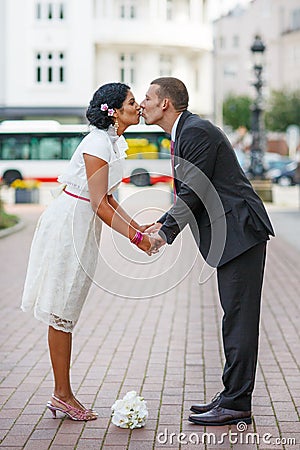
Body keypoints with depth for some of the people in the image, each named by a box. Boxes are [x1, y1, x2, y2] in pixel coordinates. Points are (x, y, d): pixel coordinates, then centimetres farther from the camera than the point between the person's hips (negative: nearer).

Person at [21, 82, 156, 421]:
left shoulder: (113, 143, 12)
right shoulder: (98, 143, -17)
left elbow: (108, 199, 15)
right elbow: (99, 204, -20)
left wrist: (138, 227, 7)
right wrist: (134, 237, -17)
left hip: (82, 229, 10)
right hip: (67, 225, -10)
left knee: (65, 312, 11)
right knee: (62, 311, -2)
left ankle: (62, 395, 18)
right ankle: (62, 395, 7)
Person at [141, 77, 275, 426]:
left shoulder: (196, 131, -13)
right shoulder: (185, 132, 19)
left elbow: (194, 192, -17)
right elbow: (189, 194, 20)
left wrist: (166, 232, -9)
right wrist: (163, 223, 8)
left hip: (240, 232, -11)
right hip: (230, 237, 11)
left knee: (239, 319, -7)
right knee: (235, 318, 13)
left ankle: (235, 404, -2)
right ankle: (233, 398, 20)